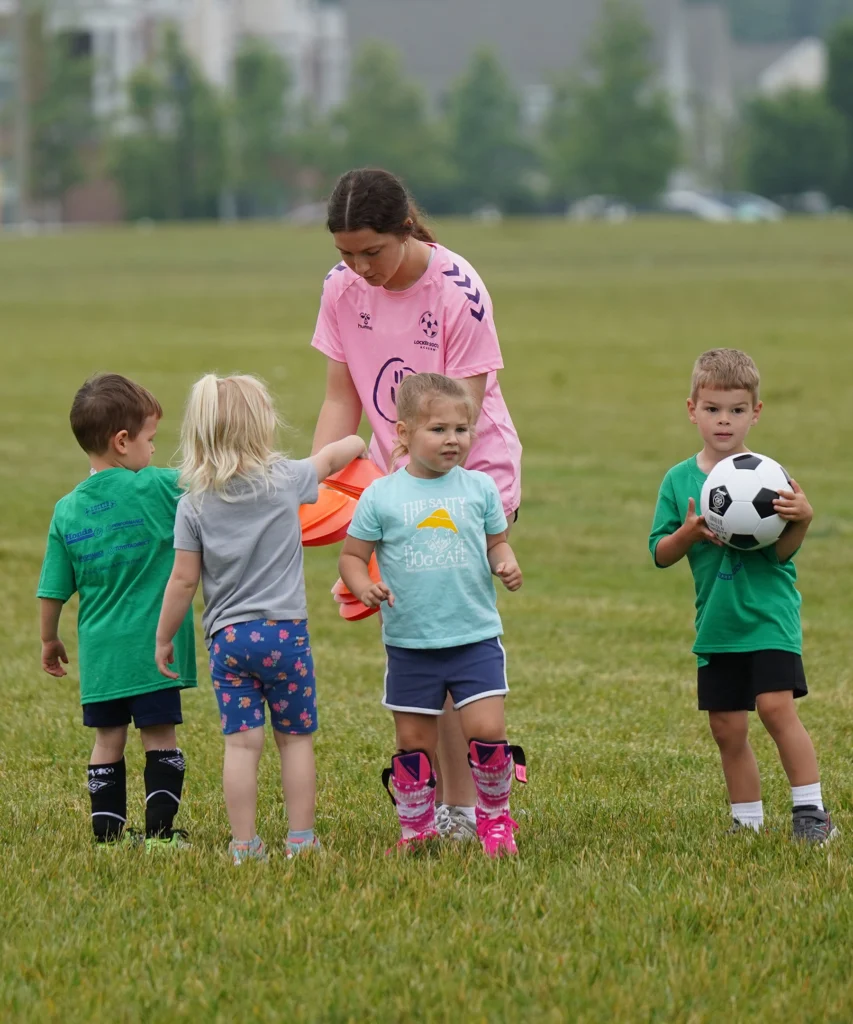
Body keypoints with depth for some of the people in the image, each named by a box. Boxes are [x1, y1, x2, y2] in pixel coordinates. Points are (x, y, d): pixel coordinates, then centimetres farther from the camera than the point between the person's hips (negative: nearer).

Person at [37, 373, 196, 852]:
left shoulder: (67, 511, 1)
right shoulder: (158, 489, -12)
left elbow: (53, 592, 6)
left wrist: (50, 641, 20)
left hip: (99, 651, 4)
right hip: (153, 647, -4)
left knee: (109, 739, 12)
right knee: (160, 737, 5)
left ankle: (108, 832, 13)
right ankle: (160, 831, 6)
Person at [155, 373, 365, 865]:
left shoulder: (194, 504, -2)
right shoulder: (285, 479, -3)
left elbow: (183, 581, -1)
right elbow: (333, 456, 16)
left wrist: (164, 639, 10)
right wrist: (357, 444, 39)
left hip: (227, 637, 1)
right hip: (285, 630, -1)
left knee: (241, 742, 1)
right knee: (296, 737, 10)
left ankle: (245, 845, 0)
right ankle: (301, 838, 11)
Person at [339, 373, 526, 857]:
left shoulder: (479, 488, 2)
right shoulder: (382, 496, -3)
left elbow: (496, 543, 11)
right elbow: (353, 555, 3)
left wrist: (506, 565, -10)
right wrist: (364, 586, -17)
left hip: (475, 637, 0)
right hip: (410, 642, 0)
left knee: (487, 730, -9)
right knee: (414, 742, 7)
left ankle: (495, 816, 13)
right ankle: (416, 829, 23)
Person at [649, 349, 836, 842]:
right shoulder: (680, 481, 4)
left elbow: (782, 551, -10)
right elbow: (660, 553, 4)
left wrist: (802, 519, -30)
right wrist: (689, 533, -16)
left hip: (769, 612, -4)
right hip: (716, 623, 4)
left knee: (776, 705, -17)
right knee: (727, 727, 6)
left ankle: (811, 809, -8)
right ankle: (748, 820, 19)